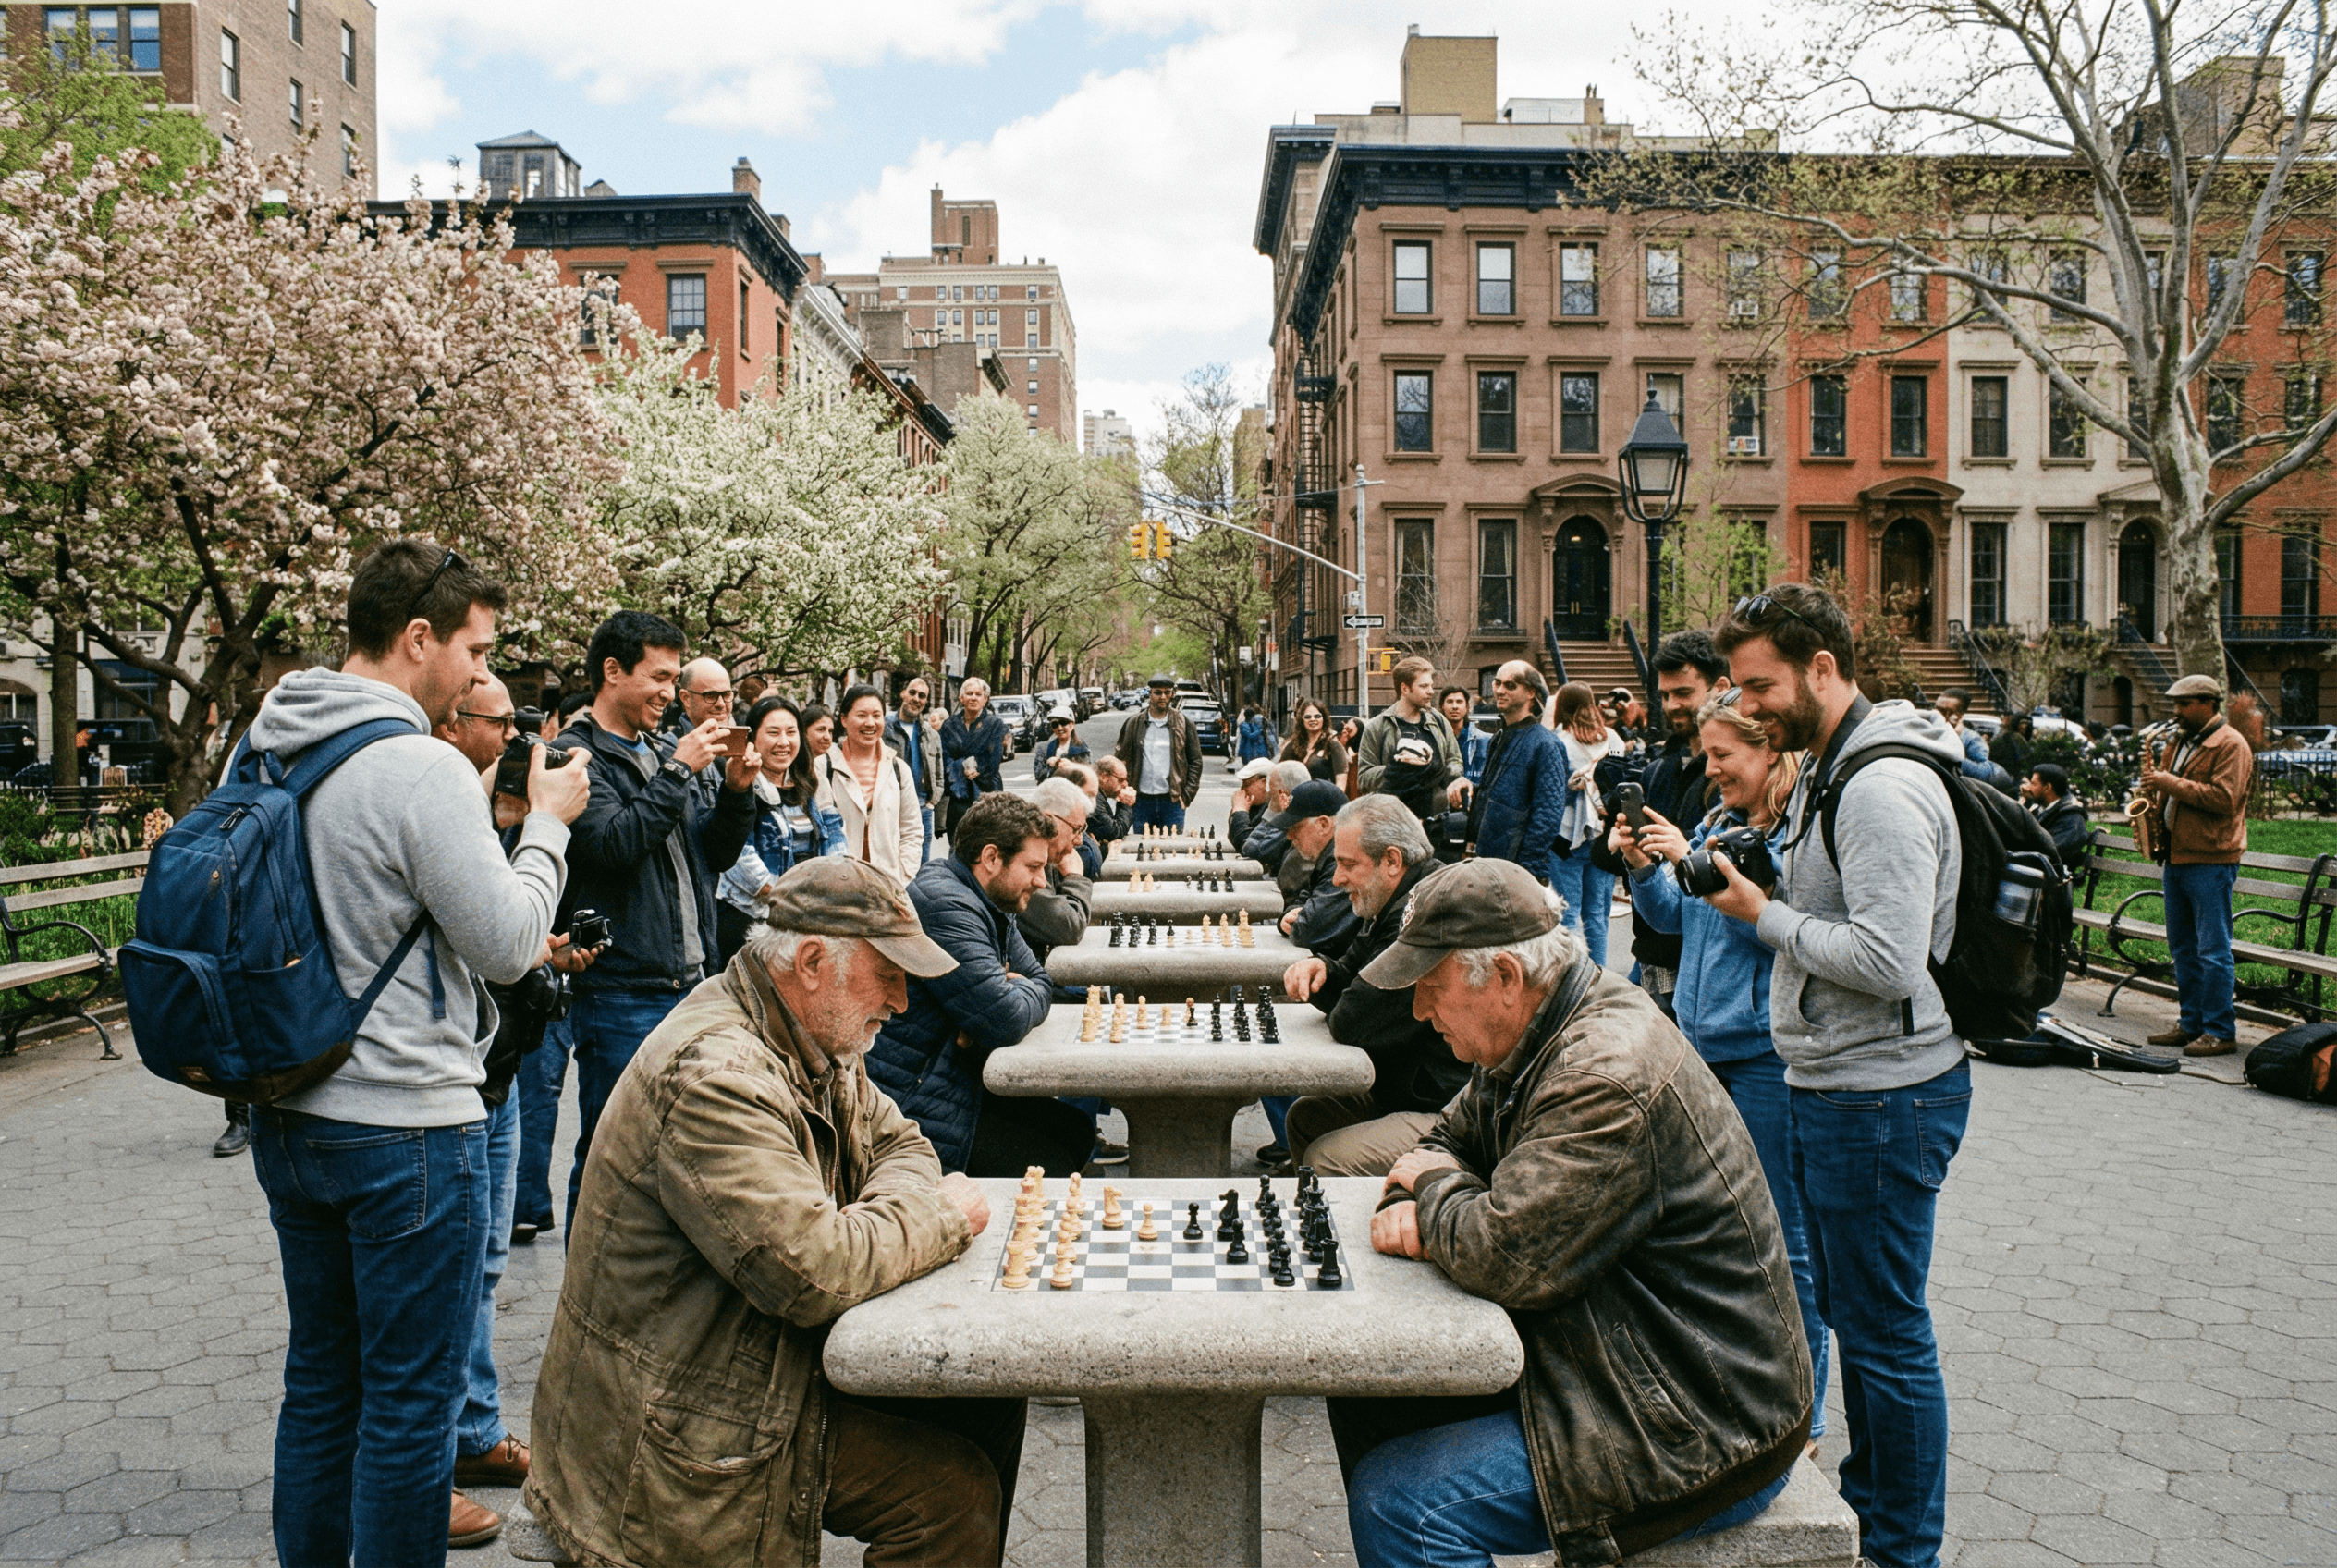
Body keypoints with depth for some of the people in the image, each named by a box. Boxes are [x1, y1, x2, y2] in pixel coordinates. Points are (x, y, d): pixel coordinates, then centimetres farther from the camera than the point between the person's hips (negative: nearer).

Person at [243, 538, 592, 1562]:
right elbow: (510, 948, -15)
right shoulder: (422, 768, -20)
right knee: (411, 1398, 5)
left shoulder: (265, 749, 6)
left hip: (288, 1121, 8)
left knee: (321, 1379, 21)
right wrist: (547, 822, -2)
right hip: (405, 1126, -8)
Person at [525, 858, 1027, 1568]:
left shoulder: (812, 1041, 5)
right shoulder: (714, 1073, -27)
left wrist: (881, 1215, -8)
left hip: (770, 1365, 10)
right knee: (956, 1491, -16)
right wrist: (939, 1215, -16)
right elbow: (813, 1272, -33)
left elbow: (898, 1142, 16)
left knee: (987, 1402, 2)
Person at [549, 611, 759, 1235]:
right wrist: (679, 770, -17)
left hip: (690, 984, 8)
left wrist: (736, 791, -1)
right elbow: (616, 841, -23)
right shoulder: (576, 755, -8)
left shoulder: (662, 751, 15)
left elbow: (719, 851, 16)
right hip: (621, 994, -8)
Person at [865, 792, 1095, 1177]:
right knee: (1052, 1164, -13)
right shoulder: (945, 905, -22)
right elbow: (1008, 1022, -27)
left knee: (1077, 1129, 7)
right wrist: (1023, 991, -3)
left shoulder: (993, 905, 12)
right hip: (913, 1110, -11)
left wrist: (1009, 990, -8)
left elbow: (1042, 981, 16)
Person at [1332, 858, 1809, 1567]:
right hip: (1599, 1361, 10)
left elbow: (1507, 1258, -30)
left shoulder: (1610, 1078, -27)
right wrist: (1410, 1207, -5)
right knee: (1364, 1390, 9)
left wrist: (1437, 1186, -10)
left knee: (1398, 1505, -19)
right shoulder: (1533, 1039, 4)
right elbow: (1450, 1139, 18)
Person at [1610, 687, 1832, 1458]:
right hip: (1704, 1046, 8)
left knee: (1782, 1239, 2)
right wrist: (1643, 866, 0)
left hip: (1768, 1055, -8)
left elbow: (1776, 923, -23)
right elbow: (1675, 918, 16)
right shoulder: (1718, 822, 11)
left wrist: (1693, 862, -22)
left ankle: (1802, 1413, 16)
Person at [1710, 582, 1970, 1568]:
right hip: (1836, 1086, 11)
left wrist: (1765, 916, -18)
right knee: (1848, 1309, 21)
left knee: (1885, 1331, 2)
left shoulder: (1882, 787, -21)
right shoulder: (1828, 769, 12)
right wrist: (1730, 883, 9)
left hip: (1881, 1098, -10)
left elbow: (1889, 961, -28)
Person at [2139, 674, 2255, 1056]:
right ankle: (2191, 1023, 19)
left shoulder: (2231, 745, -9)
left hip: (2211, 861, -9)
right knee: (2182, 946, 12)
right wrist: (2156, 803, 8)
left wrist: (2172, 784, -19)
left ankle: (2220, 1033, -3)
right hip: (2177, 856, 9)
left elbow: (2223, 799, -21)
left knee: (2212, 949, -7)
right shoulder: (2186, 742, 18)